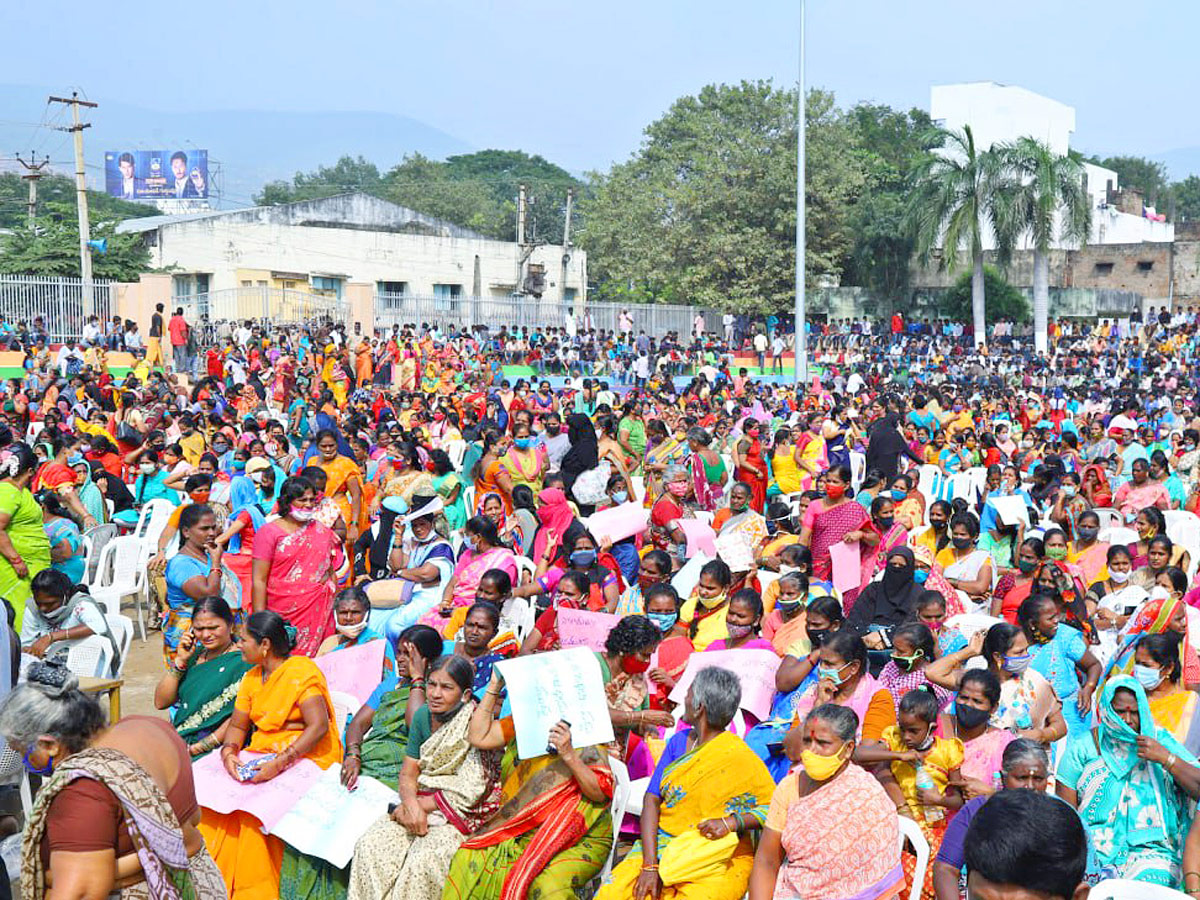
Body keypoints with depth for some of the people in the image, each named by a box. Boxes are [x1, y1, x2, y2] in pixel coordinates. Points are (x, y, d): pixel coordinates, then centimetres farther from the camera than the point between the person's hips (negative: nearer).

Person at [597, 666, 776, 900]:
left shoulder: (739, 759, -8)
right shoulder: (679, 742, 9)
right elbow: (652, 799, 1)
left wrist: (731, 822, -22)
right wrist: (650, 865, -10)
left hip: (718, 865, -4)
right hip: (661, 848, 4)